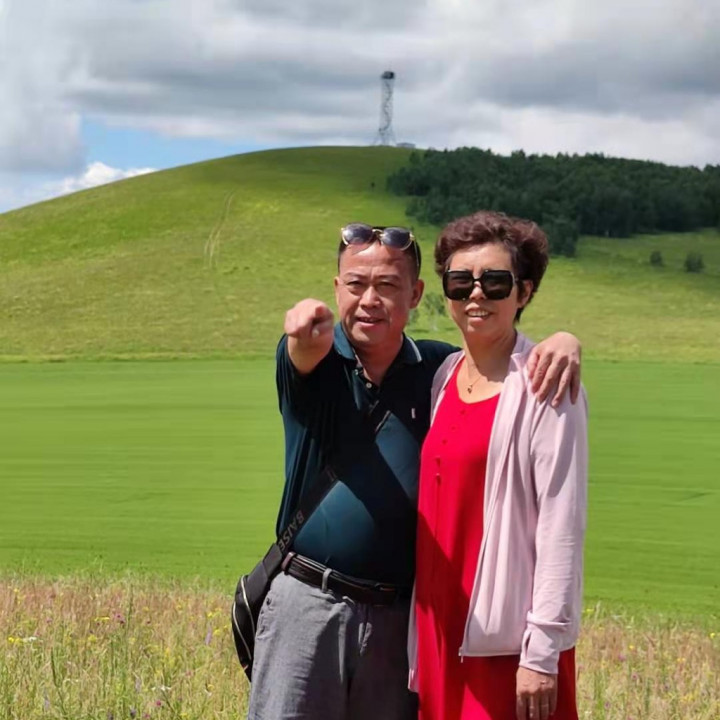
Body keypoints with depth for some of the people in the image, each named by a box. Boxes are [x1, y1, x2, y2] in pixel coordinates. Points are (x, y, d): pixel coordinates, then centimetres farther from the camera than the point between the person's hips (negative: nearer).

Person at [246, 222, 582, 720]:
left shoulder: (438, 369, 5)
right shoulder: (314, 360, -2)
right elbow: (305, 352, -24)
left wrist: (562, 341, -13)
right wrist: (308, 334, -51)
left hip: (399, 617, 2)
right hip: (306, 602, -2)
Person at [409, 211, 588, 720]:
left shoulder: (545, 389, -9)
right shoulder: (443, 377, 10)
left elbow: (562, 526, -13)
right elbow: (431, 510, 13)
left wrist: (543, 653, -16)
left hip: (507, 638, -6)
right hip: (442, 629, 6)